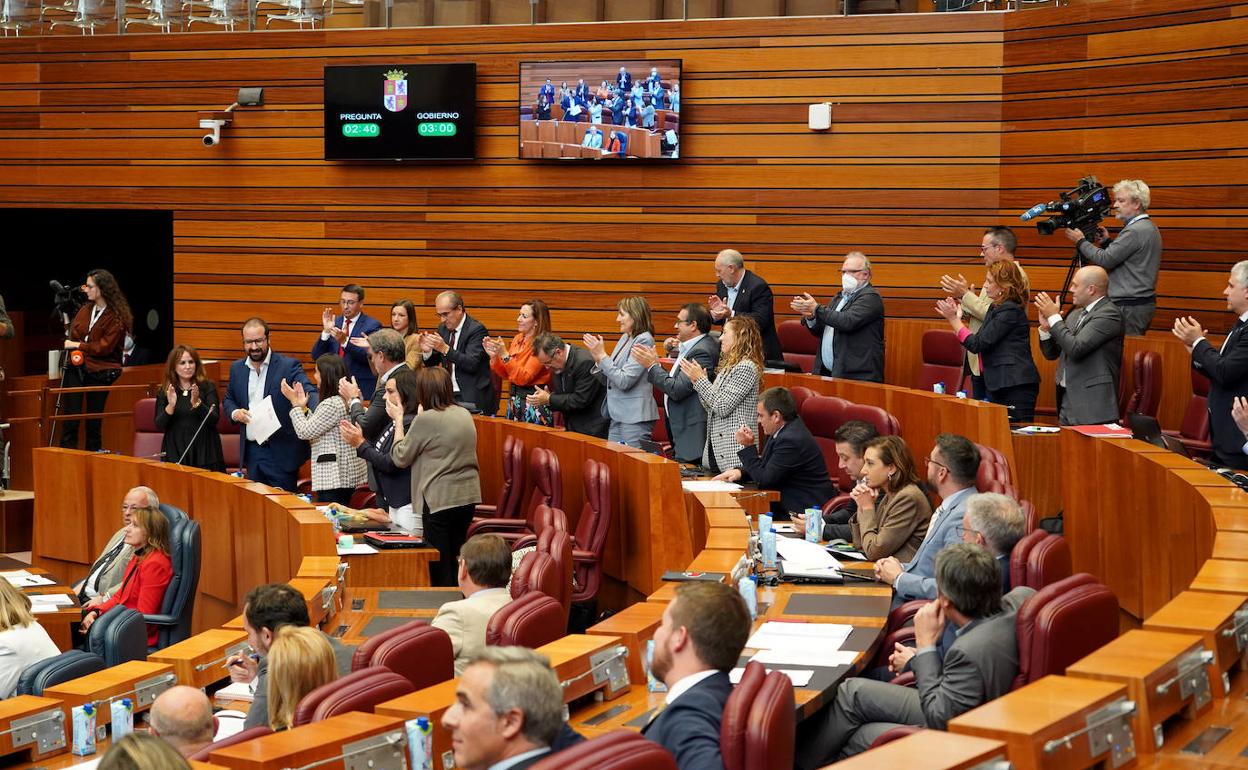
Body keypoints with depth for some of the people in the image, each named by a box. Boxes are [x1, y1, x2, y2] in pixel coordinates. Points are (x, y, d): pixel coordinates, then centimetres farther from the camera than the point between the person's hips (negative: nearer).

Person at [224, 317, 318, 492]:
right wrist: (235, 412, -3)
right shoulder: (237, 368, 9)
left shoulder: (288, 366, -8)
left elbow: (309, 392, -20)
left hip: (281, 451, -5)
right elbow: (229, 400, 21)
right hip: (251, 450, 5)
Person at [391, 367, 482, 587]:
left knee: (440, 565, 0)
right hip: (468, 496, 8)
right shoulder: (464, 414, 8)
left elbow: (400, 457, -6)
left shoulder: (426, 420, -14)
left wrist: (398, 420, 4)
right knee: (455, 559, 17)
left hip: (440, 500, -7)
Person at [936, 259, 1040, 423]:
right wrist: (956, 317, 12)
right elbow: (980, 343, 15)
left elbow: (978, 344, -15)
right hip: (999, 385, 10)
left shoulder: (1010, 311, -14)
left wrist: (954, 319, -6)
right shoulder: (996, 308, 17)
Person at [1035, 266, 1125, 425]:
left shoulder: (1109, 314, -11)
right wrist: (1045, 327, 1)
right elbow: (1051, 354, 20)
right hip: (1066, 400, 8)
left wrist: (1054, 317, -11)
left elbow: (1076, 348, -21)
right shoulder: (1075, 314, 16)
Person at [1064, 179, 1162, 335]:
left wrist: (1080, 241, -4)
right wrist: (1107, 242, 14)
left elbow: (1105, 260, -16)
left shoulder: (1135, 231, -16)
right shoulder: (1149, 228, 17)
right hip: (1143, 303, 10)